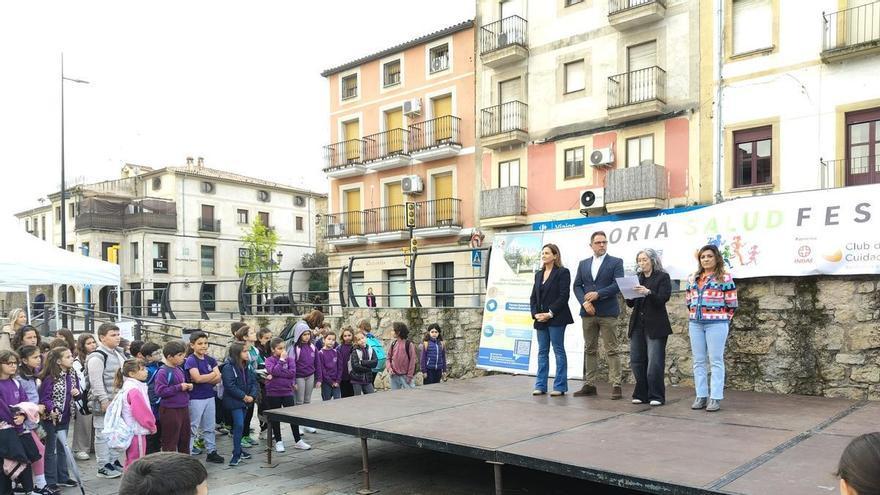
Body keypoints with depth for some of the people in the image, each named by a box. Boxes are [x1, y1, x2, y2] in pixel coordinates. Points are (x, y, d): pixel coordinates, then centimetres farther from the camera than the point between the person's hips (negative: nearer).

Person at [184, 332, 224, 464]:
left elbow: (218, 379, -2)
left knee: (210, 427, 15)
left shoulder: (210, 360, 6)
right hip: (195, 399, -6)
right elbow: (197, 378, -24)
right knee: (192, 428, 0)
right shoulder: (190, 361, -10)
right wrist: (212, 374, -10)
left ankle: (212, 452, 25)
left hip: (209, 397, 6)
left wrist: (203, 379, -17)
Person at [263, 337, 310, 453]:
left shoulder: (290, 359, 1)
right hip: (273, 393, -1)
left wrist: (278, 374, -15)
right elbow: (274, 371, -23)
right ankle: (278, 442, 22)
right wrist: (282, 359, -19)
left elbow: (292, 372, -13)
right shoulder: (269, 360, -4)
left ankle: (298, 441, 12)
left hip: (287, 392, 1)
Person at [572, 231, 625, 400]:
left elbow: (618, 284, -8)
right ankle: (589, 385, 14)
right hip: (588, 312, 4)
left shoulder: (616, 262, 3)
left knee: (612, 350, -3)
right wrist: (584, 302, -8)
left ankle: (616, 386, 0)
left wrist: (598, 294, -16)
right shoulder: (583, 264, 14)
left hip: (607, 313, -4)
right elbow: (577, 286, 9)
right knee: (589, 350, 9)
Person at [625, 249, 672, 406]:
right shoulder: (637, 278, 14)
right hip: (637, 324, 6)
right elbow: (630, 304, 13)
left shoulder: (663, 277, -1)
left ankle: (656, 396, 5)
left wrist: (648, 292, -27)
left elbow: (662, 299, -12)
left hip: (655, 326, -5)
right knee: (637, 361, 6)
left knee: (654, 363, -5)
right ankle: (641, 395, 16)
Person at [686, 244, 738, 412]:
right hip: (695, 324, 6)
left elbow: (731, 304, -1)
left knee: (716, 361, -2)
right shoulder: (693, 279, 15)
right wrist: (691, 319, 14)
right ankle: (701, 396, 12)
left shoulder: (725, 278, -2)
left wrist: (724, 321, 0)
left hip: (716, 324, -5)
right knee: (698, 361, 7)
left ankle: (716, 398, 1)